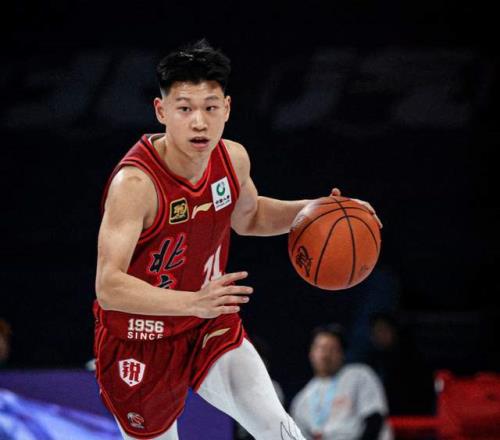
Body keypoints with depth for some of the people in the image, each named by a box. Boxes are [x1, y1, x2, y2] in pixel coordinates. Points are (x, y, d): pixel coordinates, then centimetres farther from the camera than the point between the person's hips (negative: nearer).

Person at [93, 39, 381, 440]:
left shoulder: (233, 158, -9)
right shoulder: (135, 183, -30)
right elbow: (108, 287, -37)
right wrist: (192, 302, -50)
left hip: (210, 328, 5)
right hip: (141, 343, -4)